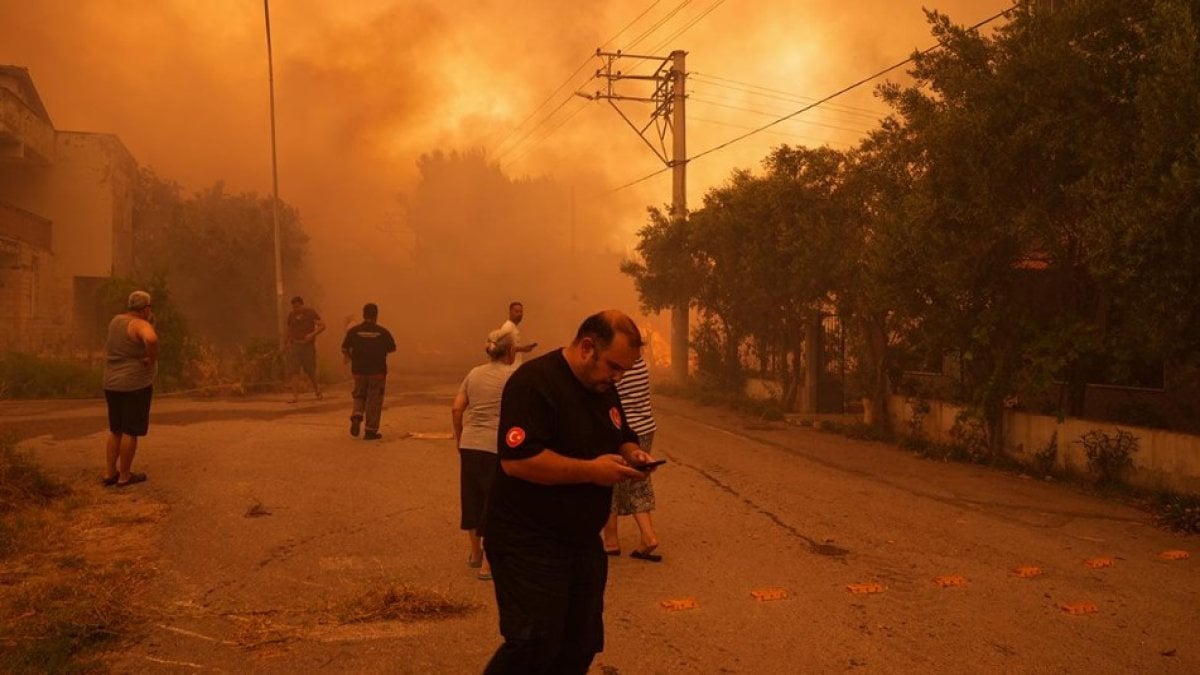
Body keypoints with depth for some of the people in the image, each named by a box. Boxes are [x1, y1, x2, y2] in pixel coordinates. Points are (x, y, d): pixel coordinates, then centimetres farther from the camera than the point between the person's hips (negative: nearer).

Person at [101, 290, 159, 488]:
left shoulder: (117, 320, 8)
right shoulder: (140, 325, -16)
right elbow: (151, 339, -39)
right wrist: (153, 359, -21)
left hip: (112, 384, 8)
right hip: (135, 384, -8)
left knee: (116, 430, 16)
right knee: (131, 431, 1)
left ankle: (110, 473, 18)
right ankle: (124, 475, 8)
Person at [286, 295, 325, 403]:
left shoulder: (310, 312, -1)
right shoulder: (291, 315, 8)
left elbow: (322, 325, -5)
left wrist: (312, 334, -19)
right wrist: (288, 343, 11)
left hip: (308, 345, -2)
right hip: (294, 345, 2)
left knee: (310, 370, 4)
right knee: (294, 371, -8)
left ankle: (316, 388, 32)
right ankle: (295, 396, -11)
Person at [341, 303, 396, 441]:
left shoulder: (353, 331, -3)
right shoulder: (383, 332, -6)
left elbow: (344, 349, -5)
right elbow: (392, 349, 2)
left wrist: (354, 358, 13)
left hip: (359, 370, 2)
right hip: (377, 371, -2)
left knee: (359, 396, 20)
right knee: (374, 401, 5)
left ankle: (356, 417, -6)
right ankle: (371, 431, 6)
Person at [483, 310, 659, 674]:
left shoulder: (603, 389, 9)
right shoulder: (535, 381, -19)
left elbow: (623, 439, 22)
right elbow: (517, 459, -29)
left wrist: (632, 454, -2)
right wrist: (591, 470, -26)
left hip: (583, 542, 9)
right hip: (529, 545, -9)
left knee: (581, 646, 13)